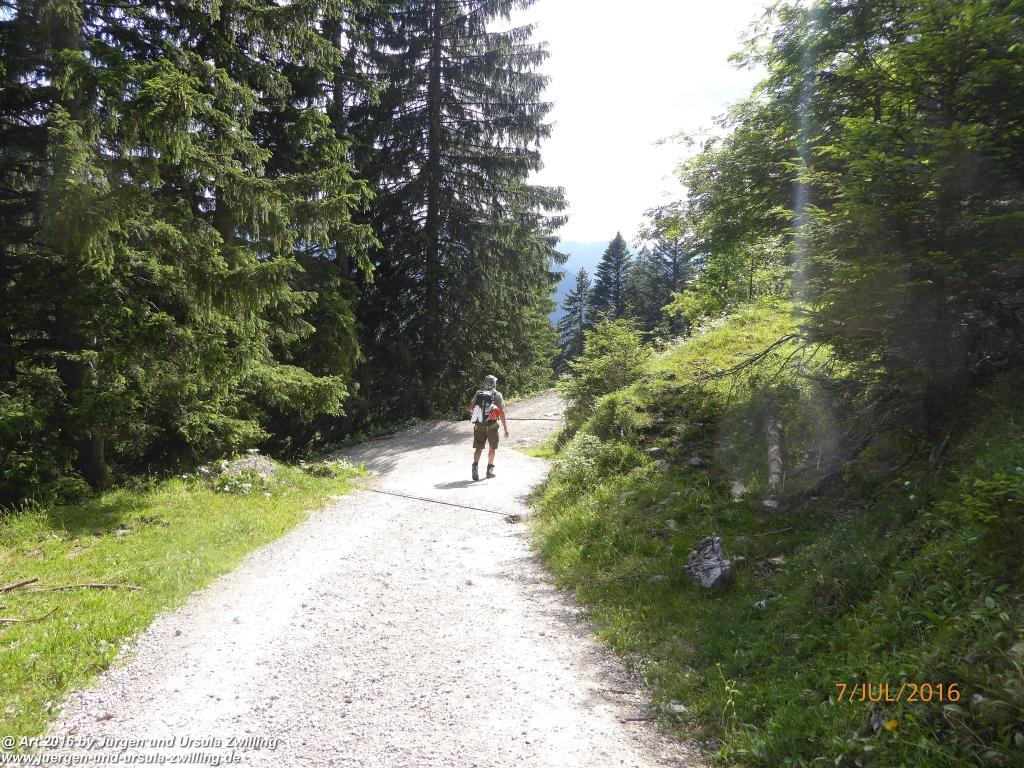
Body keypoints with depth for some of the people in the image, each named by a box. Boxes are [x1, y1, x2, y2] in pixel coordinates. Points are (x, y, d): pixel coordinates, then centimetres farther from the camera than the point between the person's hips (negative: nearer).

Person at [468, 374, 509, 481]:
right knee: (492, 448, 15)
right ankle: (490, 470, 22)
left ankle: (475, 465, -17)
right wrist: (505, 428, -9)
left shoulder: (478, 393, 6)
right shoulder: (497, 395, -3)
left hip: (479, 426, 2)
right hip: (492, 426, -2)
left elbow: (471, 408, 7)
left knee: (478, 448, 6)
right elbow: (501, 412, -9)